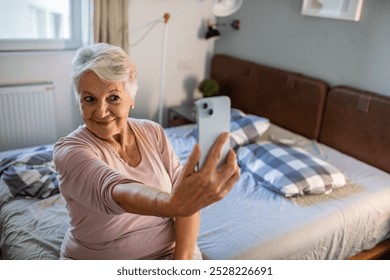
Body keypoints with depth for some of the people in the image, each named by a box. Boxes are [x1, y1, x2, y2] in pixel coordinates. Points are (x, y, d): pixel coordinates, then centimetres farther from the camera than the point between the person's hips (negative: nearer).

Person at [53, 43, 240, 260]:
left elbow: (183, 195, -4)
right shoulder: (70, 150, -14)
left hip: (169, 251, 2)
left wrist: (182, 259, -16)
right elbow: (114, 192, -34)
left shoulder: (153, 132, -1)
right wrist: (175, 204, -52)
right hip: (99, 262, -1)